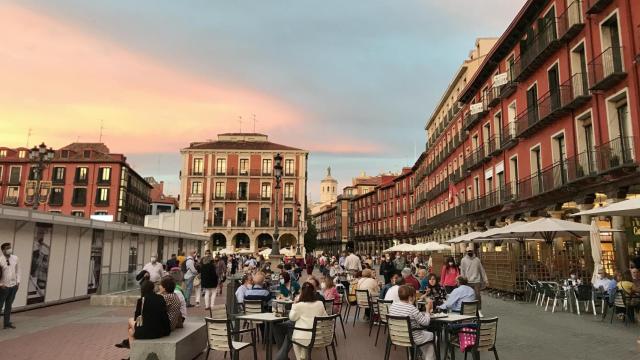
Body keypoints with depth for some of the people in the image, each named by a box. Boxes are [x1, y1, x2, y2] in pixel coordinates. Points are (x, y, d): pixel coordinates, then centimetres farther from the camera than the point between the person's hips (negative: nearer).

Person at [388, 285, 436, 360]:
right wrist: (427, 310, -3)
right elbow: (425, 322, -18)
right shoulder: (412, 308, -26)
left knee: (424, 331, 33)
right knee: (431, 335, 22)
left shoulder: (392, 305, -6)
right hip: (412, 338, -7)